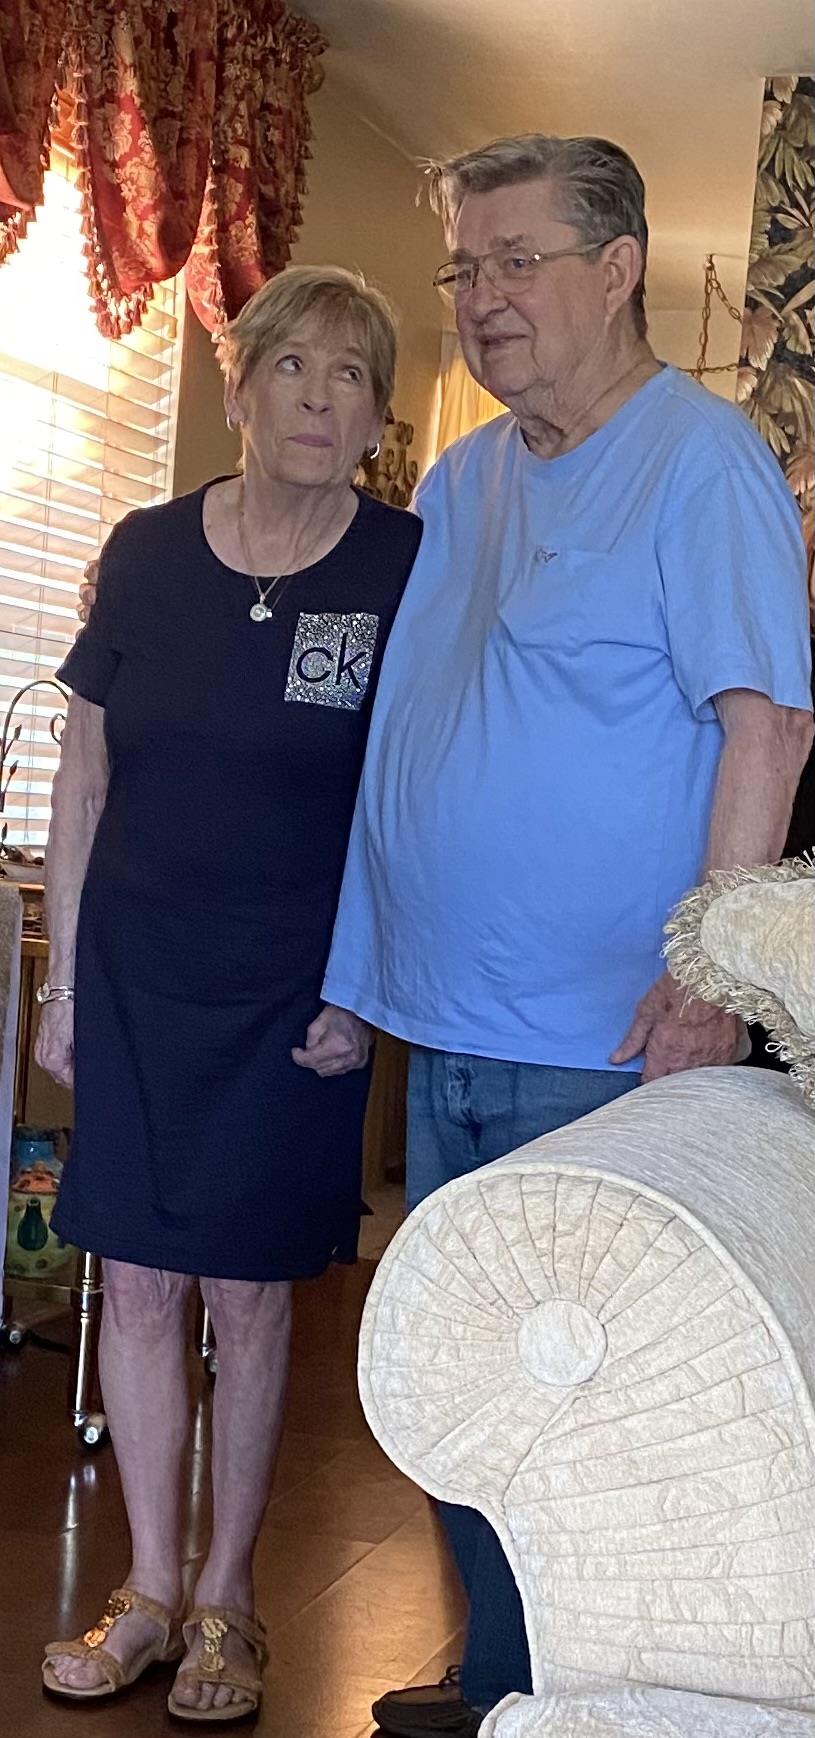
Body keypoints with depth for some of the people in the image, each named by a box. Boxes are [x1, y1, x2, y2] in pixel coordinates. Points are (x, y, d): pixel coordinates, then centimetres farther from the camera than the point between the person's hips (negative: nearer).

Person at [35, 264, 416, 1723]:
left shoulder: (407, 572, -6)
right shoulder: (149, 552, 1)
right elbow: (83, 773, 7)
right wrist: (64, 977, 7)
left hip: (292, 997, -3)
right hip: (137, 973, 3)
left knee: (246, 1290, 5)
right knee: (138, 1283, 7)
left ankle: (226, 1598, 22)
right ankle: (148, 1589, 23)